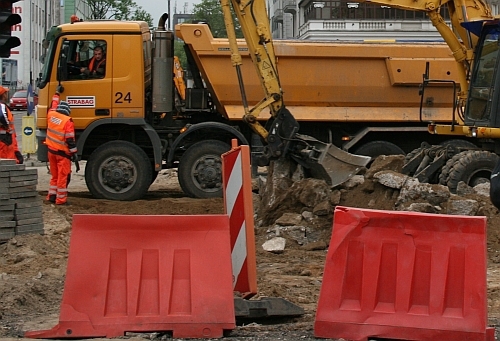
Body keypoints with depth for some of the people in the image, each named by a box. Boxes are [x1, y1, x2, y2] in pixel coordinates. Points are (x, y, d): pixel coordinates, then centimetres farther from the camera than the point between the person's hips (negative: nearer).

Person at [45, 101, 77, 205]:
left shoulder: (51, 115, 0)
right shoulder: (68, 121, -16)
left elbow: (52, 109, 26)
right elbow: (70, 139, -17)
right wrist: (74, 153, -10)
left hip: (51, 150, 6)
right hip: (62, 153, -6)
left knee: (54, 175, 18)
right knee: (63, 176, 0)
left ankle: (51, 196, 20)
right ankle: (61, 199, 1)